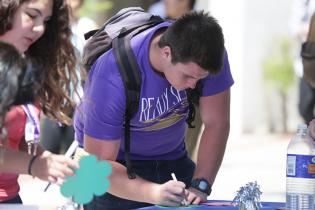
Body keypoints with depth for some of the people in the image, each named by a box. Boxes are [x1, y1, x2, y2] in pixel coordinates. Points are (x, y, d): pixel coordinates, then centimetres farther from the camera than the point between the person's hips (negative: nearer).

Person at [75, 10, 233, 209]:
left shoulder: (206, 55, -24)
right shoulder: (113, 78, -36)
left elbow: (217, 123, -18)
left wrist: (200, 185, -31)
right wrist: (155, 193, -47)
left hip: (172, 155, 4)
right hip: (116, 162, -4)